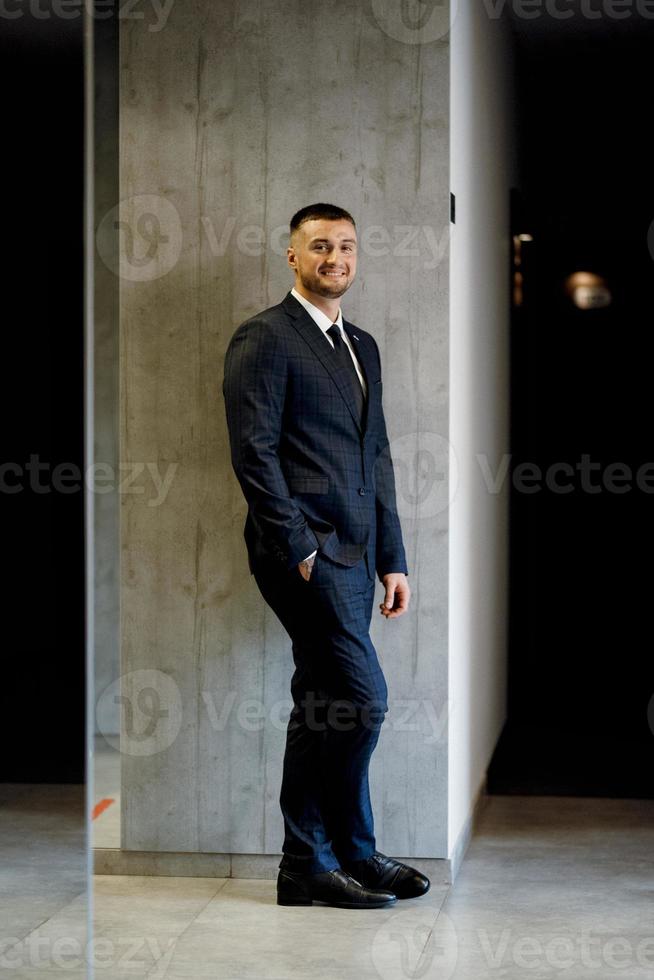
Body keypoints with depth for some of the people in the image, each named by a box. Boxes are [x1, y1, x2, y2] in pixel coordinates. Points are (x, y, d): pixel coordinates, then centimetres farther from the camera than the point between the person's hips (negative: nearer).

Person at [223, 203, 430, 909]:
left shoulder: (362, 347, 21)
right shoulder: (264, 338, -4)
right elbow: (253, 450, -11)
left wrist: (391, 559, 15)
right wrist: (298, 547, -16)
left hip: (351, 555, 8)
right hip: (302, 550, -8)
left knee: (321, 710, 10)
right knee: (361, 698, -12)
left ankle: (307, 867, 16)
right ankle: (355, 852, 1)